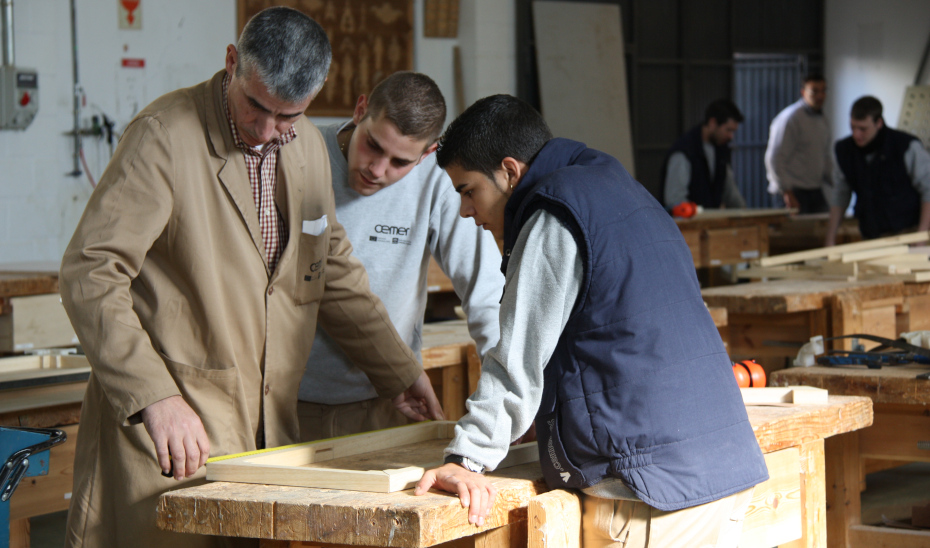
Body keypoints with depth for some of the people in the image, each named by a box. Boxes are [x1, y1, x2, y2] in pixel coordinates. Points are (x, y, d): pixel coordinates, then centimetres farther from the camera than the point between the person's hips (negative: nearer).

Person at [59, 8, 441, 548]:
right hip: (170, 422, -6)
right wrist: (153, 397, -25)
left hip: (270, 423, 6)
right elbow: (89, 274, -16)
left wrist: (400, 370, 26)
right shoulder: (166, 135, -12)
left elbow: (333, 270, 25)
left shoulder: (309, 146, 11)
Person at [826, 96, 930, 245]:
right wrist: (830, 239, 10)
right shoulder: (844, 150, 5)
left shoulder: (907, 147, -8)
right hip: (871, 238, 4)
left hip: (907, 232, -4)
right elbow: (840, 196, 14)